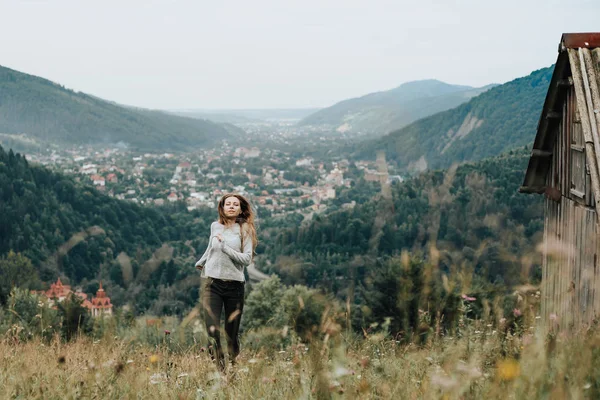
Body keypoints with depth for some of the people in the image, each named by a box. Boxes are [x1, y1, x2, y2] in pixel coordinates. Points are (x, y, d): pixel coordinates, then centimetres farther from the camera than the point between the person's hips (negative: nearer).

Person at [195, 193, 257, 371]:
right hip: (212, 283, 1)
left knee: (232, 333, 5)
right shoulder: (215, 226, 8)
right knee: (212, 331, -13)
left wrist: (225, 247, -18)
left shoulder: (245, 229, -1)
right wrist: (200, 262, 41)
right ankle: (219, 369, -8)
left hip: (234, 285, -1)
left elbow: (247, 259, -12)